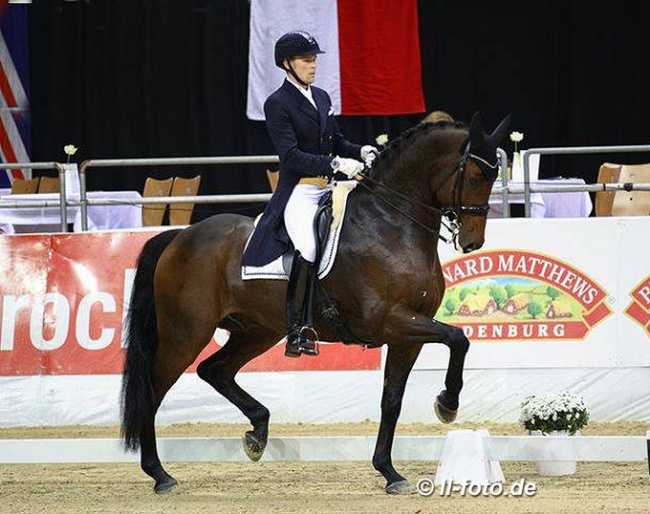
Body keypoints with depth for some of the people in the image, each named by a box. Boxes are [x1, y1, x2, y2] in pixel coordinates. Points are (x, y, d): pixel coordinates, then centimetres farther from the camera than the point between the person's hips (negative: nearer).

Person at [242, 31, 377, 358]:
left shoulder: (321, 98, 17)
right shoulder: (277, 104, -6)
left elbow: (337, 142, 23)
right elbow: (291, 155, -16)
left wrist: (360, 152, 1)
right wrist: (337, 164, -24)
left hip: (328, 189, 8)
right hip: (298, 193, -8)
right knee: (309, 248, -28)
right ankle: (297, 330, -21)